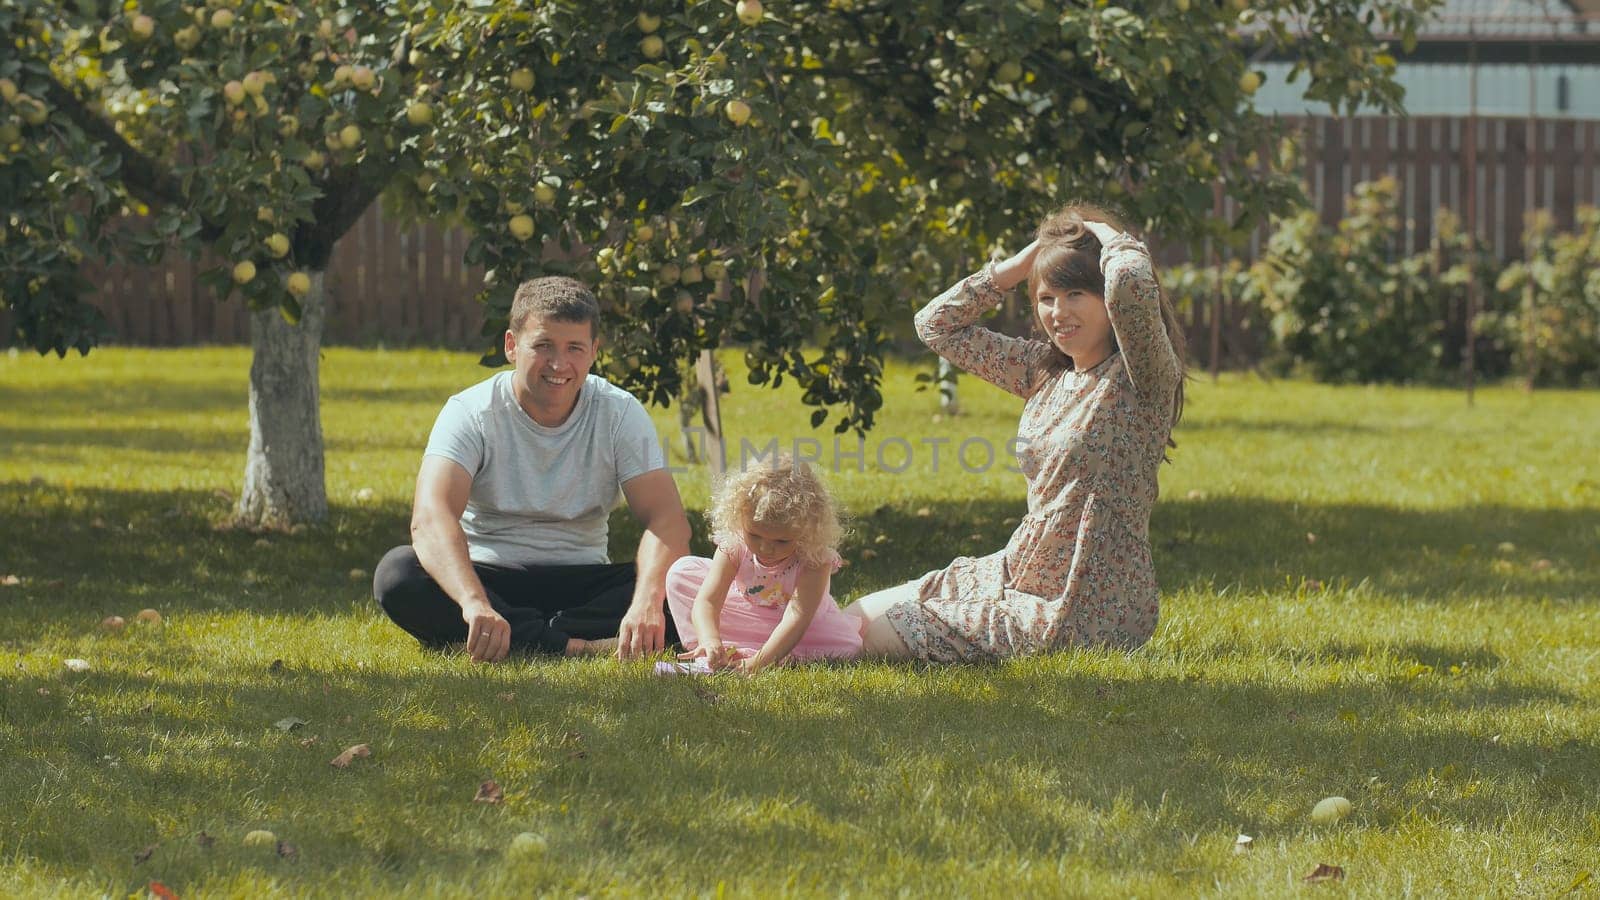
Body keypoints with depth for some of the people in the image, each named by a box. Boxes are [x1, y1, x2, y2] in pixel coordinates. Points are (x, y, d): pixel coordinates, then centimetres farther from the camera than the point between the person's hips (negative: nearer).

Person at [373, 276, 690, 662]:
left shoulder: (620, 414, -4)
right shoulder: (472, 412, -11)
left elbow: (667, 518, -15)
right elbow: (430, 517, -28)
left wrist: (648, 601, -38)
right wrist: (474, 603, -48)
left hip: (581, 584, 1)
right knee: (397, 574, -33)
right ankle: (571, 645, -36)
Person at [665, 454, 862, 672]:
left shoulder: (815, 558, -35)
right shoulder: (734, 546, -28)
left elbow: (797, 617, -43)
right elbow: (706, 601, -34)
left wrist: (759, 661, -56)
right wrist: (710, 642, -56)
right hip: (746, 612, 2)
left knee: (848, 645, -32)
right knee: (682, 573, -15)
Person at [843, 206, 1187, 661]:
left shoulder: (1143, 379, -16)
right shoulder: (1044, 368, 7)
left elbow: (1130, 285, -37)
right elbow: (937, 325, 13)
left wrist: (1107, 235, -14)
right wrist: (1021, 264, 4)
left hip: (1084, 616, -8)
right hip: (1016, 574, 8)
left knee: (875, 634, -5)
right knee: (859, 616, 11)